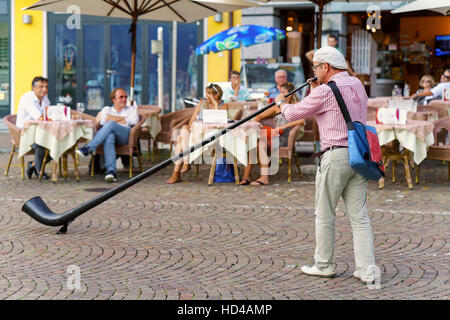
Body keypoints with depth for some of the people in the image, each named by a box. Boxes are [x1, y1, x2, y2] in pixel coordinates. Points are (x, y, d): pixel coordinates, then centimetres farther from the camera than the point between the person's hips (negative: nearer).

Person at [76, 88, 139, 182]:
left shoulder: (131, 109, 28)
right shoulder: (106, 109, 30)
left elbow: (134, 120, 5)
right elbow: (103, 120, 7)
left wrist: (113, 120, 7)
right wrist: (124, 118, 6)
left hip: (126, 134, -1)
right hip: (109, 132, 1)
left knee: (110, 124, -34)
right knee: (109, 137, -41)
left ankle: (89, 147, -41)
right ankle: (111, 171, -55)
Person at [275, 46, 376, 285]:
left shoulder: (326, 91, -12)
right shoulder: (357, 85, 11)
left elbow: (293, 115, -2)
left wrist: (281, 103, 19)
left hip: (336, 156, -7)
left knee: (324, 214, 7)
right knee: (359, 215, 6)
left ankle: (324, 265, 17)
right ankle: (366, 270, 3)